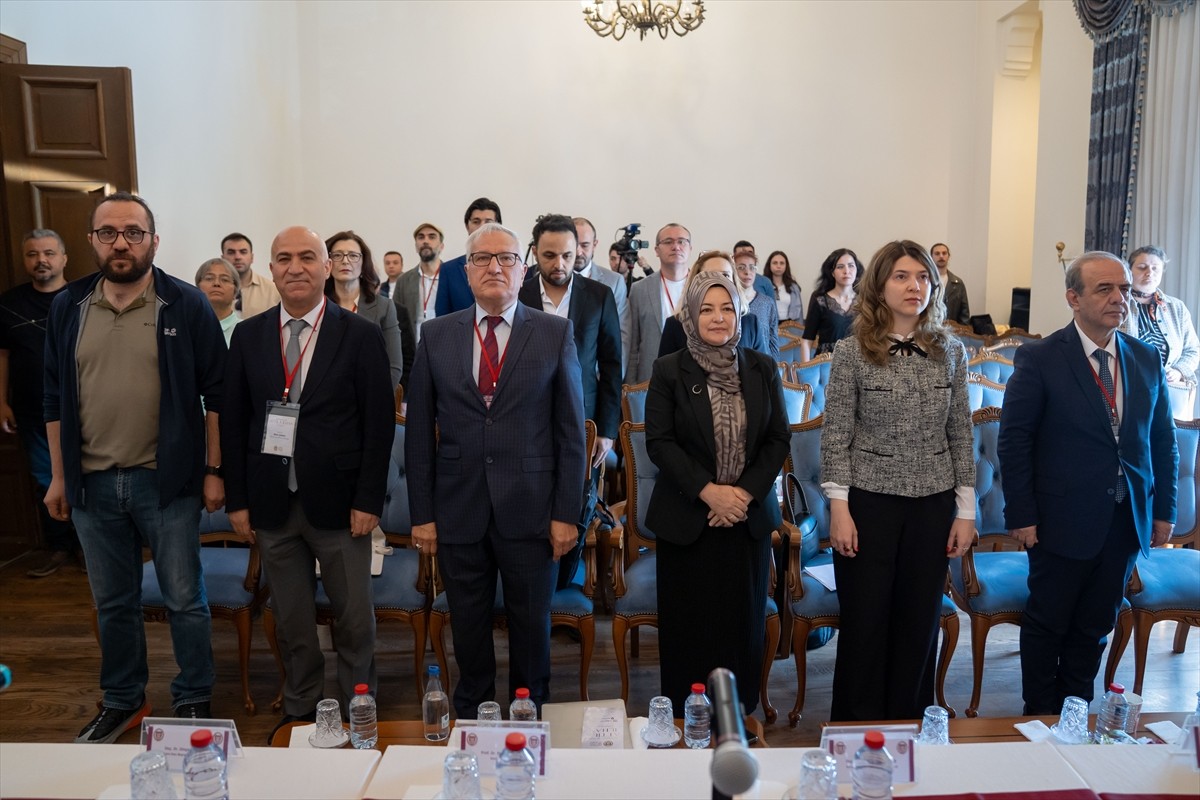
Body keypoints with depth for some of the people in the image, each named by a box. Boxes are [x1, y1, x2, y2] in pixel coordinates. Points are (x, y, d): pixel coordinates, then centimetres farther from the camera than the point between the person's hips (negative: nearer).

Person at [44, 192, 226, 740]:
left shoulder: (186, 306, -6)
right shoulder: (68, 308, 5)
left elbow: (216, 394, -5)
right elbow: (56, 399, 10)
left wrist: (213, 471, -7)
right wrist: (58, 476, 9)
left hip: (167, 479, -3)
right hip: (92, 483, 4)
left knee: (184, 599, 6)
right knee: (112, 603, 16)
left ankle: (194, 701, 23)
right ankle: (122, 702, 33)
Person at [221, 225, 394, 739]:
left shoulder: (361, 335, -4)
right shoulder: (248, 336, 6)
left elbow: (379, 422, -6)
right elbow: (233, 421, 8)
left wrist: (368, 500, -10)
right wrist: (237, 499, 3)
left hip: (339, 501, -3)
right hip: (271, 503, 3)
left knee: (354, 619, 8)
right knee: (291, 621, 15)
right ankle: (300, 710, 33)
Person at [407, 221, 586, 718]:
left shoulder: (555, 333, -1)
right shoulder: (436, 336, 4)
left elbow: (571, 431, -1)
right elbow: (419, 431, 4)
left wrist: (567, 512, -5)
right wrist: (422, 514, 1)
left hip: (530, 510, -1)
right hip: (458, 512, 2)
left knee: (531, 628, 13)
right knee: (468, 630, 14)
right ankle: (471, 720, 35)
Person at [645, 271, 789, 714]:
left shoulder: (762, 369, 5)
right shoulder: (669, 371, -2)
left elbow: (778, 438, 4)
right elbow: (658, 442, -6)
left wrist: (746, 491, -9)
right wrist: (708, 491, -15)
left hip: (749, 516, 3)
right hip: (687, 519, -2)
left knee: (743, 620, 9)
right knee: (690, 626, 4)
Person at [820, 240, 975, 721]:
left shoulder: (950, 352, 4)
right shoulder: (852, 352, -6)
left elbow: (961, 435, 7)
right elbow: (835, 438, -5)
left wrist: (965, 510, 4)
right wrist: (839, 508, -10)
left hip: (934, 506, 3)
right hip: (869, 502, -3)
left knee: (919, 624, 12)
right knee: (864, 623, 6)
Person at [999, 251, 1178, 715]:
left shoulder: (1147, 360, 7)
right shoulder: (1039, 359, -9)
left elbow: (1163, 441, 11)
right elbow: (1014, 442, -10)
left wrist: (1165, 510, 7)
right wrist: (1021, 516, -12)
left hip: (1128, 521, 5)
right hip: (1065, 518, -4)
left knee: (1095, 627, 15)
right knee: (1047, 625, 9)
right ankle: (1041, 718, 25)